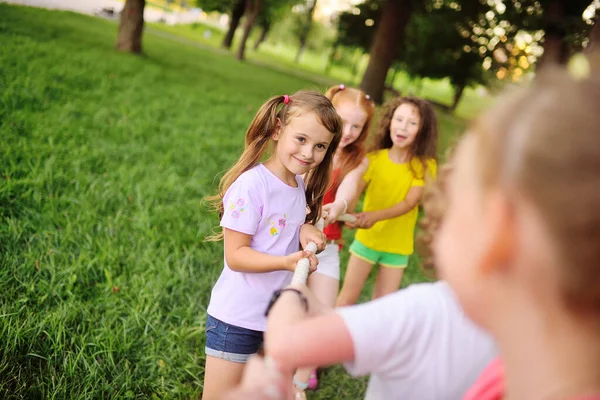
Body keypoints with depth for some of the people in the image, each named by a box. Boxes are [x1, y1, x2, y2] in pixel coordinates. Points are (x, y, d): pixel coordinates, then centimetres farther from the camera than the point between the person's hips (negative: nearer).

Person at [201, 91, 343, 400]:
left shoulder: (300, 186, 4)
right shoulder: (251, 184, -20)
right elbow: (235, 255, -20)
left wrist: (304, 229, -6)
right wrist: (286, 261, -34)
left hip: (278, 317, 7)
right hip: (236, 320, -7)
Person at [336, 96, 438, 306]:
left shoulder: (425, 165, -11)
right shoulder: (374, 158, -10)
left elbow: (409, 202, -21)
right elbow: (352, 191, -20)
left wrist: (375, 216, -37)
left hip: (398, 246, 0)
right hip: (367, 239, 0)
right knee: (347, 298, 9)